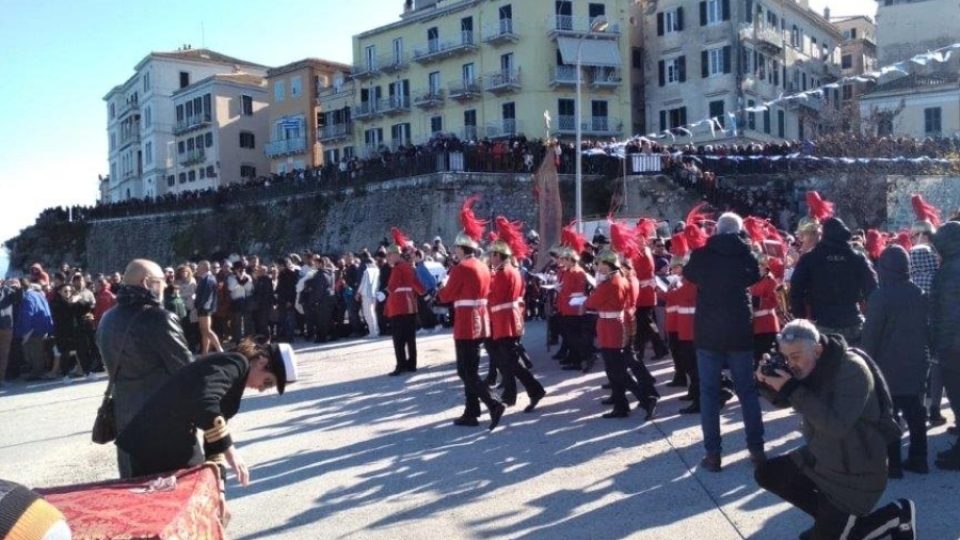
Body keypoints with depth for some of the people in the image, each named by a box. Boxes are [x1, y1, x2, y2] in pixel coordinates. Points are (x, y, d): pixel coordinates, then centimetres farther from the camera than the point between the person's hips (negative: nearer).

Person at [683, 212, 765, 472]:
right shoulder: (746, 254, -3)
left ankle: (713, 454, 4)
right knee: (747, 390, 13)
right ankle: (757, 448, 17)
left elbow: (689, 275, 15)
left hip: (707, 332, -1)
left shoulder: (702, 254, -5)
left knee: (709, 392, 5)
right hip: (740, 332, 1)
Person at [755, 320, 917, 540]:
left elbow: (837, 426, -36)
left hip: (856, 472, -8)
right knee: (766, 474, 4)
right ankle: (829, 517, 16)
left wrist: (793, 390, -37)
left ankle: (897, 515, 13)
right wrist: (768, 382, -15)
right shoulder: (806, 364, -5)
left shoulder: (852, 370, -27)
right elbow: (783, 401, 8)